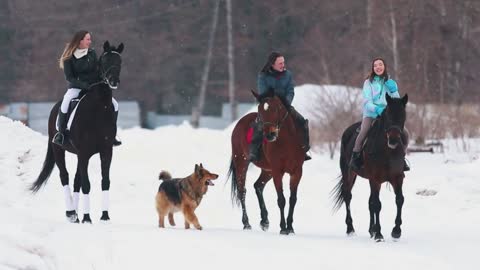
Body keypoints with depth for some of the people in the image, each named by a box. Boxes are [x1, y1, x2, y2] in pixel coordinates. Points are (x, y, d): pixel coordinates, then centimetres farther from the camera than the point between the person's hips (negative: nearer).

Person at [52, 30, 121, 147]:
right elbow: (69, 77, -11)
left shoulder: (92, 53, 5)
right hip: (76, 87, -4)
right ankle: (60, 134, -24)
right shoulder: (69, 57, -7)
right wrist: (84, 85, -24)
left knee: (114, 104, -8)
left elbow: (97, 71, 9)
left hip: (93, 86, 4)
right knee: (66, 101, -35)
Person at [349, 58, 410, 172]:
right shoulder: (369, 82, 2)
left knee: (404, 133, -13)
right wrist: (376, 109, -27)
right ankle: (355, 157, -17)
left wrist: (394, 91, -8)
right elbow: (367, 101, -8)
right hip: (370, 114, -3)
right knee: (363, 132, -33)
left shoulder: (390, 83, 13)